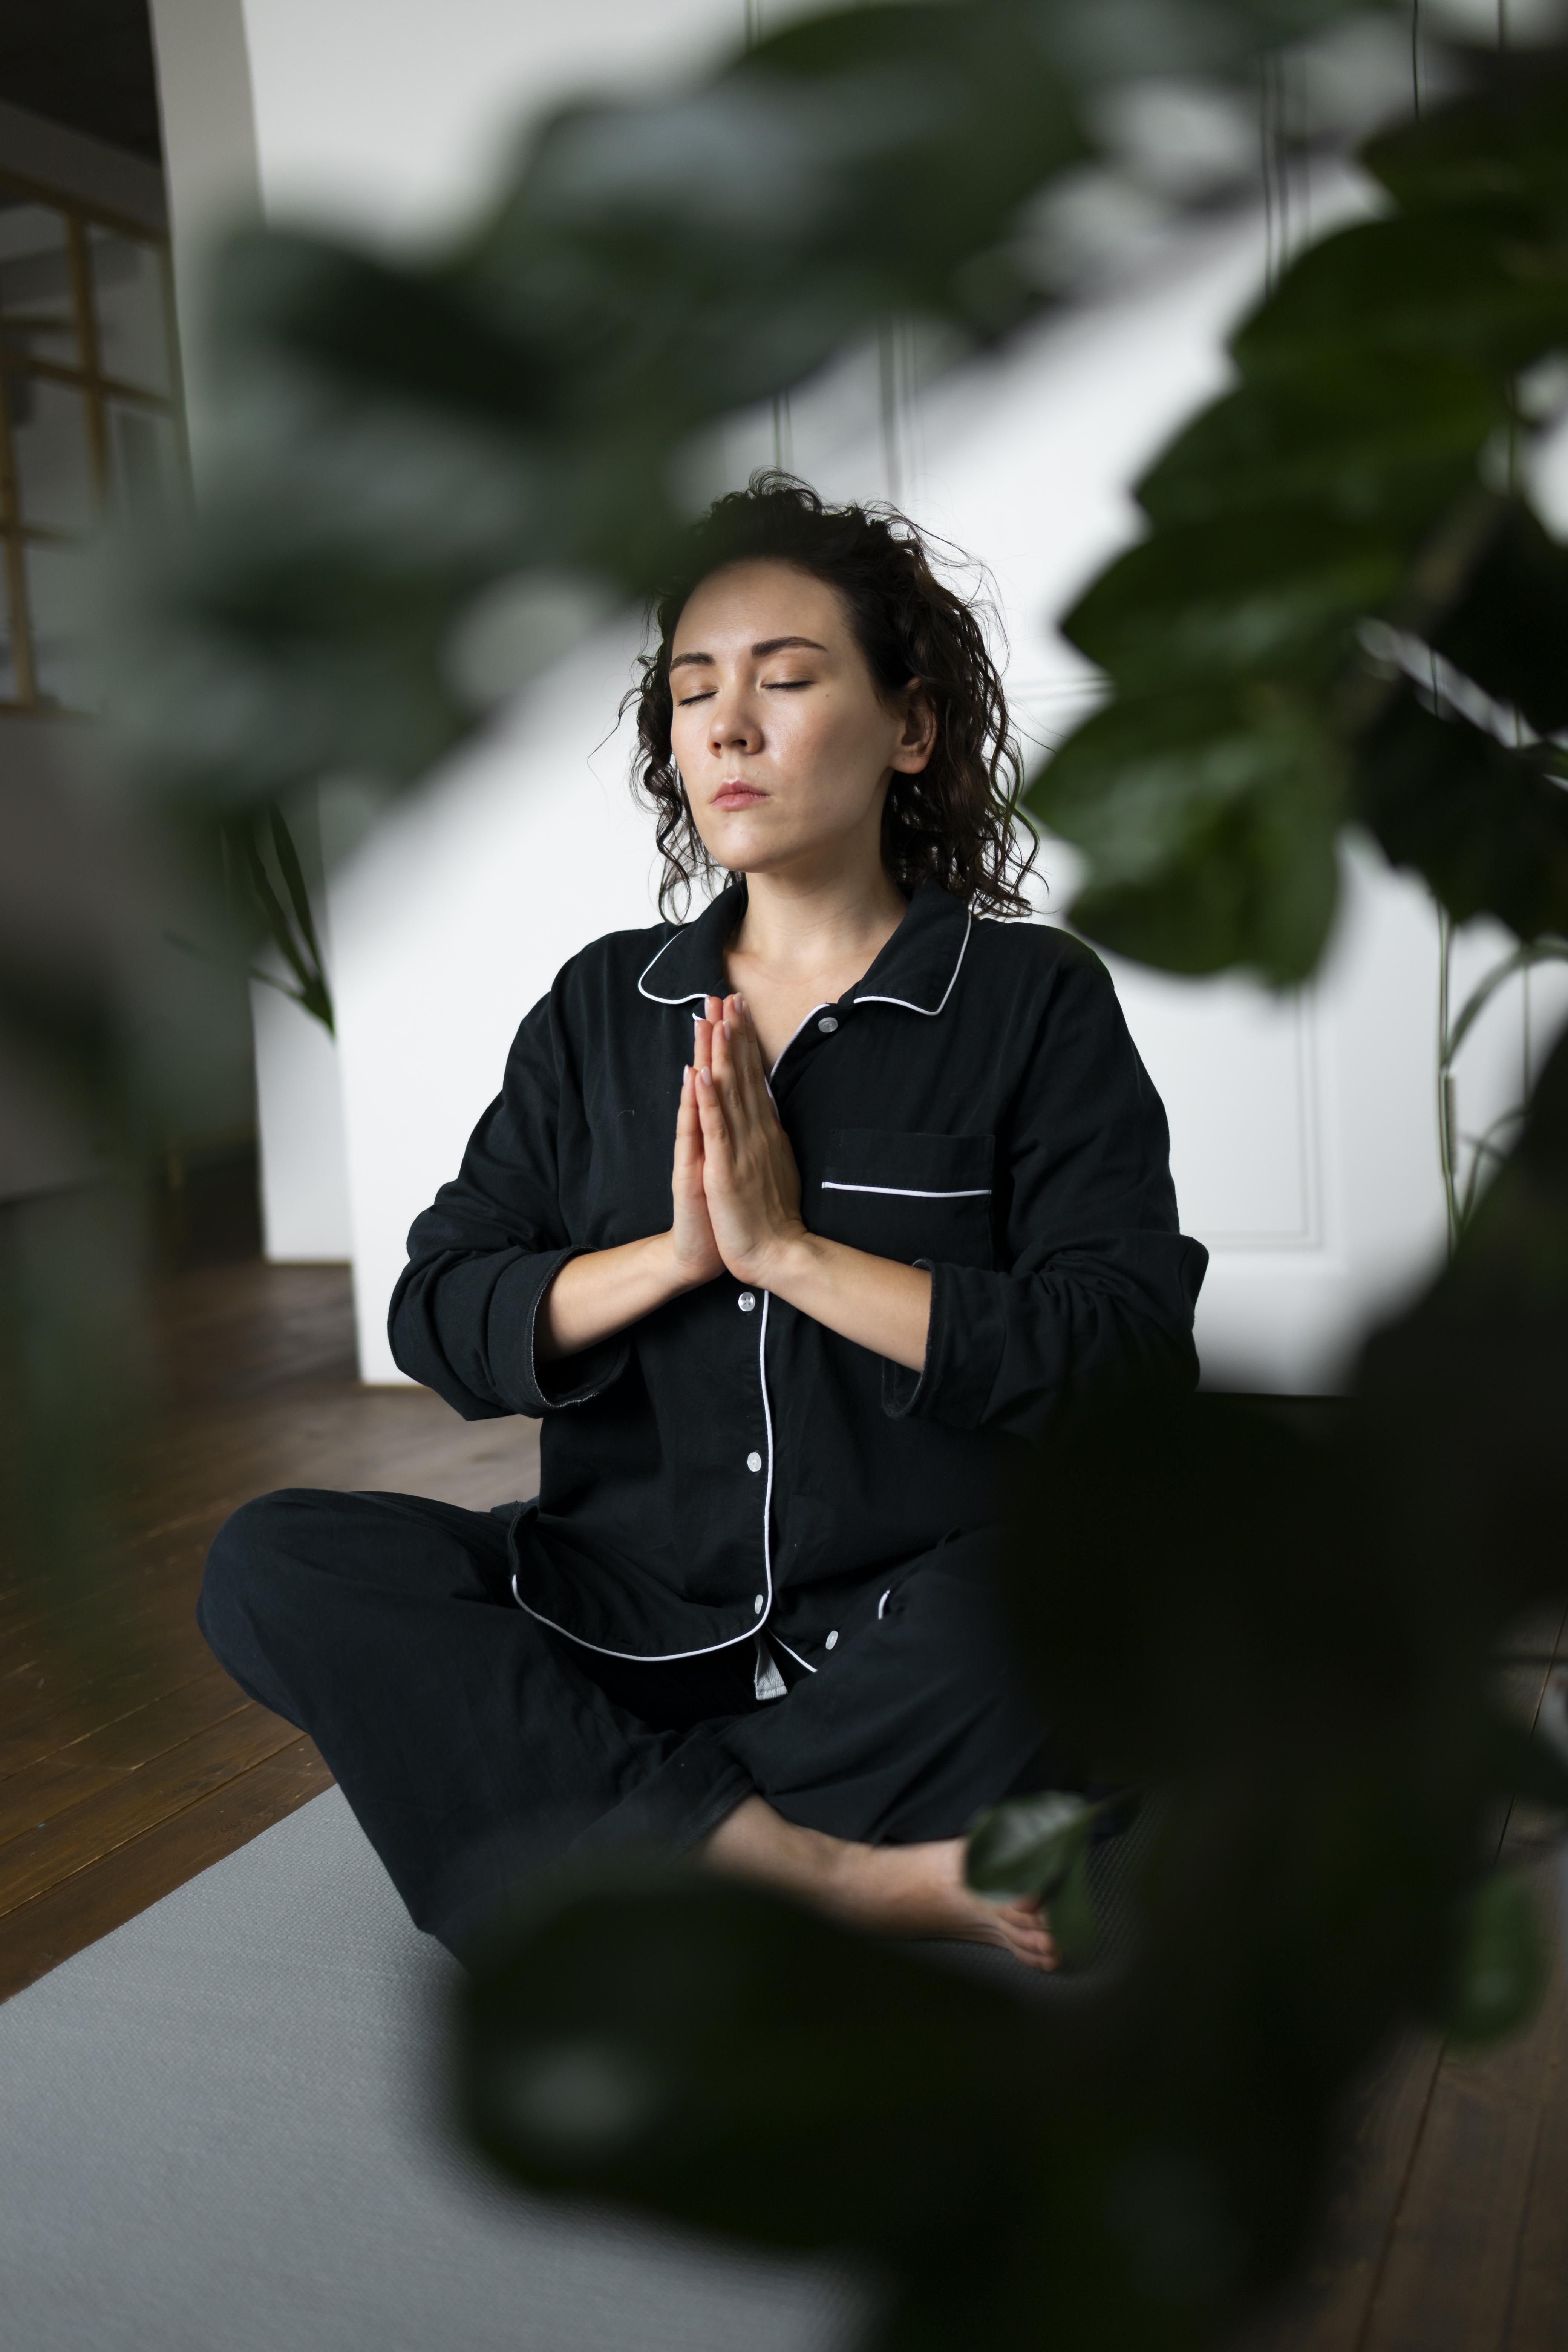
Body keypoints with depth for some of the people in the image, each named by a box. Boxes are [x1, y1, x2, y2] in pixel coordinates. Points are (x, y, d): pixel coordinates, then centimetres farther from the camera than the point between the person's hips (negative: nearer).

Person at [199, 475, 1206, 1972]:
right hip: (630, 1613, 4)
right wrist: (675, 1253, -13)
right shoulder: (604, 1007, 11)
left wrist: (791, 1249, -14)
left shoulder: (1033, 998, 0)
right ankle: (829, 1874, -23)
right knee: (272, 1568, -19)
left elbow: (1132, 1349, -12)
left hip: (914, 1632, -3)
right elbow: (439, 1322, 4)